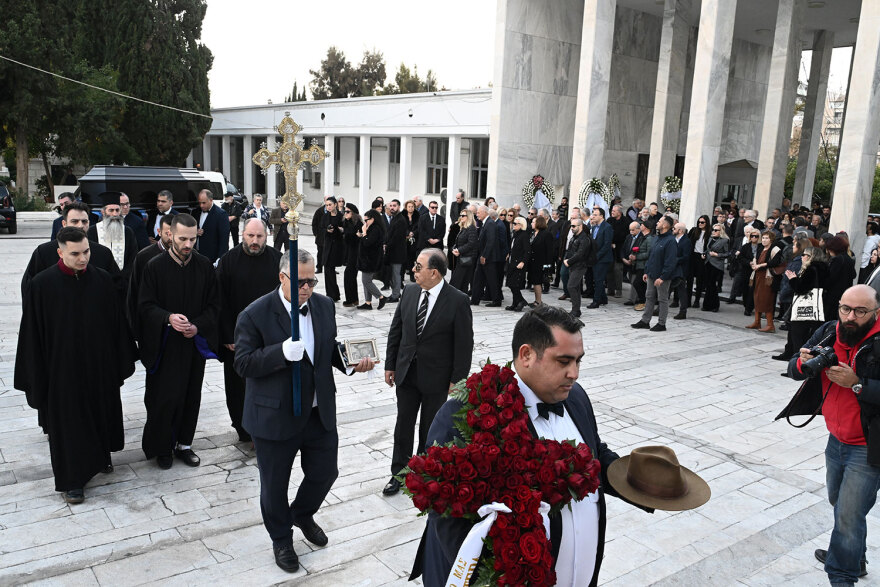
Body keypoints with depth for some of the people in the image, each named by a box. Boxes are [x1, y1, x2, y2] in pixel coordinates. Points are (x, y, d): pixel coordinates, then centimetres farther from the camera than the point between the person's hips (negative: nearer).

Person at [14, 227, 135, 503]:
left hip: (100, 367, 3)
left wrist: (121, 366, 2)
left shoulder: (103, 280, -5)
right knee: (67, 422, 7)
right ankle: (72, 480, 20)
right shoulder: (42, 285, -11)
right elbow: (32, 334, -7)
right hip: (63, 369, -2)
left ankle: (100, 457, 41)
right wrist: (35, 375, -6)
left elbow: (118, 325, 1)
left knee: (100, 415, 17)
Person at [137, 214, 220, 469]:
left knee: (191, 397, 10)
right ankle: (162, 448, 18)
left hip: (195, 343, 3)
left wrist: (197, 326, -13)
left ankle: (184, 444, 26)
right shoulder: (155, 267, -6)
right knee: (163, 398, 0)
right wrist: (168, 317, -25)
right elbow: (145, 305, -6)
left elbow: (214, 305, 4)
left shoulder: (205, 267, 1)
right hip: (164, 345, -3)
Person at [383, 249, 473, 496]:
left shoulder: (457, 301, -16)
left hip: (436, 378, -4)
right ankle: (399, 473, 28)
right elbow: (396, 331, 7)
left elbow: (464, 344, -12)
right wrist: (390, 365, 7)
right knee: (403, 425, 13)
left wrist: (457, 380, -12)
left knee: (430, 429, 13)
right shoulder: (409, 292, -1)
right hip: (406, 372, 4)